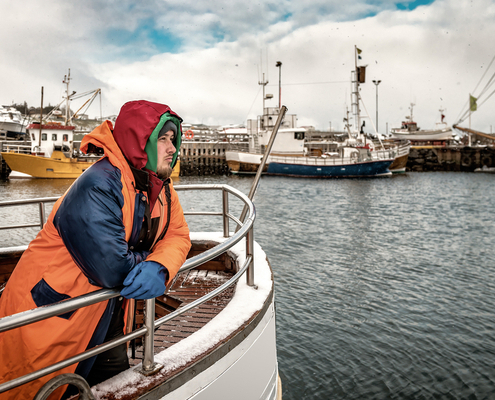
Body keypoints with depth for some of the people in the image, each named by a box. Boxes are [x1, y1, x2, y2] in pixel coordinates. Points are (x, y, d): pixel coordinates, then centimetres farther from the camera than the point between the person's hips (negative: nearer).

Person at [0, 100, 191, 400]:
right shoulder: (98, 187, -30)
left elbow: (178, 235, -3)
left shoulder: (161, 187, -1)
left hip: (106, 313, 8)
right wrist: (149, 261, -15)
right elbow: (112, 269, -36)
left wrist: (159, 268, -25)